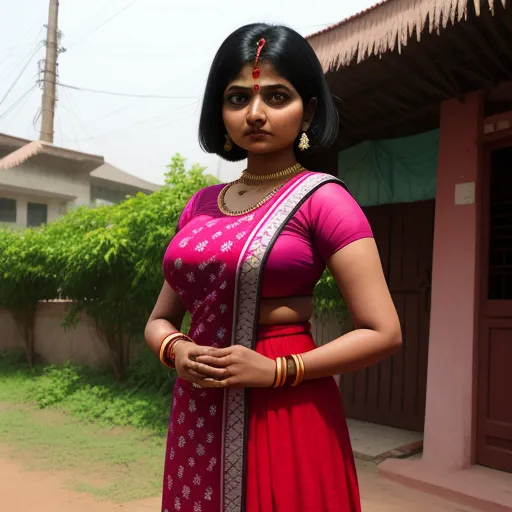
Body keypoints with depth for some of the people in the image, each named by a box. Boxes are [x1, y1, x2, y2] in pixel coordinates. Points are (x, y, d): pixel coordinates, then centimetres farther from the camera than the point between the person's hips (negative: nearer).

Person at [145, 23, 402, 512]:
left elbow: (382, 332, -11)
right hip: (196, 419, 5)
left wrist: (275, 370, -17)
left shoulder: (322, 198, -8)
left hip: (286, 418, -5)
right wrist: (177, 351, -7)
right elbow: (160, 319, 14)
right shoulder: (200, 205, 8)